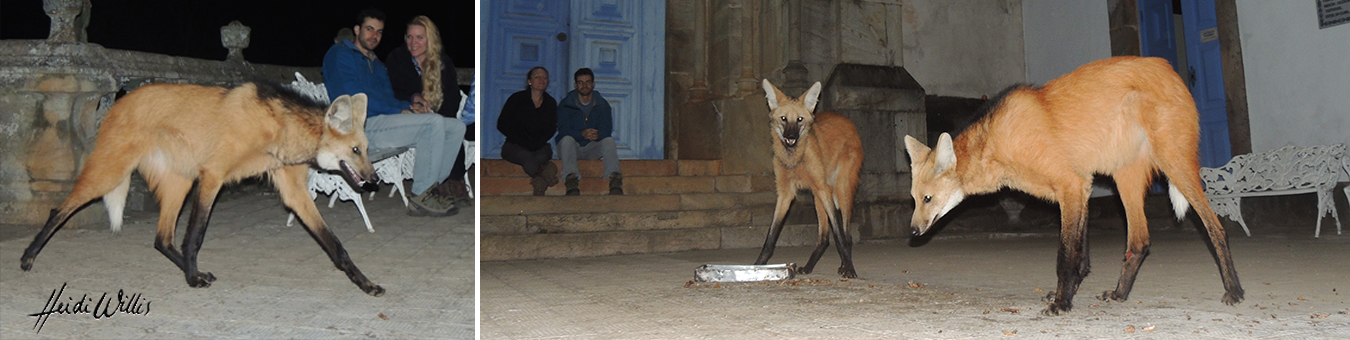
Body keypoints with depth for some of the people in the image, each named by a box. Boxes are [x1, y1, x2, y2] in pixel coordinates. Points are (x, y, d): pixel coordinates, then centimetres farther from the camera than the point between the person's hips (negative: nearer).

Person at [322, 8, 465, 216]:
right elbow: (353, 99, -12)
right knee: (435, 123, -28)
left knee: (456, 127, -3)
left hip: (386, 122, 9)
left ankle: (428, 189, -7)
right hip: (363, 126, -9)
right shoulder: (339, 55, 1)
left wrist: (409, 106, -2)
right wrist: (398, 112, -13)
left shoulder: (377, 65, 29)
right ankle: (419, 198, -22)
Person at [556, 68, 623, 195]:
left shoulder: (602, 104, 7)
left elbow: (607, 129, -5)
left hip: (592, 148, 2)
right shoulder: (565, 104, 1)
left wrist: (597, 135, -31)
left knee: (609, 140, -26)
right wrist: (582, 134, -32)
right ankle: (571, 180, -54)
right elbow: (563, 129, -13)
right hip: (572, 147, -2)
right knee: (567, 139, -34)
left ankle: (614, 178, -47)